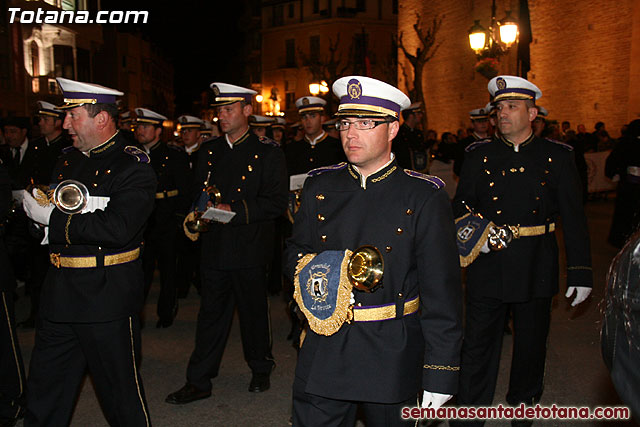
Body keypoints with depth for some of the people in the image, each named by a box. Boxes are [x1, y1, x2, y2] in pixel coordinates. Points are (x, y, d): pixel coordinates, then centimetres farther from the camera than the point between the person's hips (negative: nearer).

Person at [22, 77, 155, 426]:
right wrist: (36, 208, -2)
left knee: (120, 390, 8)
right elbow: (44, 208, 22)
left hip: (107, 296, -7)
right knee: (43, 395, 18)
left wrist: (53, 218, -18)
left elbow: (117, 229, -25)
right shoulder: (68, 160, 13)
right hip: (59, 292, 7)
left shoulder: (133, 166, -12)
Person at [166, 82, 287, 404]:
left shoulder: (267, 152, -5)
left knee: (254, 311, 11)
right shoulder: (209, 151, 11)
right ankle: (199, 381, 18)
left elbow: (277, 202, -11)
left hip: (250, 249, -4)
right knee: (211, 313, 9)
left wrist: (234, 210, -17)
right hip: (214, 247, 4)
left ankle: (260, 369, 32)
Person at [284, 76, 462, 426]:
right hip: (323, 351, 3)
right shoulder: (320, 186, 3)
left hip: (392, 357, -2)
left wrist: (440, 374, -11)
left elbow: (441, 292, -9)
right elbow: (296, 250, 15)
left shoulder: (424, 197, -8)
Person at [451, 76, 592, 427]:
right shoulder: (479, 155, 4)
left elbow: (574, 218, 1)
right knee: (478, 347, 3)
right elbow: (461, 204, 6)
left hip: (536, 270, 1)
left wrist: (580, 272, -2)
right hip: (487, 265, 0)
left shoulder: (557, 157, 1)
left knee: (531, 348, 15)